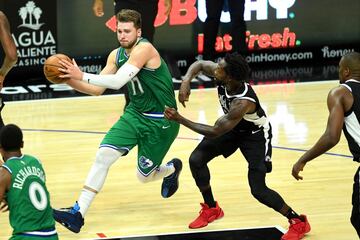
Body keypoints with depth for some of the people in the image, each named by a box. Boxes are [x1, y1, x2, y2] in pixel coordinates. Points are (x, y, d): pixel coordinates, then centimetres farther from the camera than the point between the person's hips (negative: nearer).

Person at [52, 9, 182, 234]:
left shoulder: (144, 49, -24)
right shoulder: (116, 55, 1)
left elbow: (117, 81, -35)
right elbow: (97, 89, 2)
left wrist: (82, 76, -37)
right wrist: (71, 80, -15)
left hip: (161, 120, -6)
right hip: (136, 113, 6)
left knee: (144, 176, 5)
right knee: (103, 155, -13)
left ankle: (172, 169, 41)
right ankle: (78, 213, -11)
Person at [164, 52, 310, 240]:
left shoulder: (243, 102, -42)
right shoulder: (221, 74, -24)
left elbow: (215, 132, -36)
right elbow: (199, 64, -3)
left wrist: (180, 120, -33)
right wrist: (186, 81, -26)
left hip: (256, 134, -7)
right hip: (233, 127, 7)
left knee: (258, 190, -14)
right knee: (196, 160, -3)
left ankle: (298, 222, 6)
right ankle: (211, 209, 18)